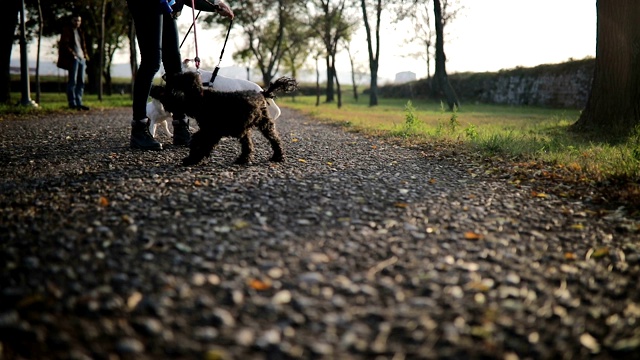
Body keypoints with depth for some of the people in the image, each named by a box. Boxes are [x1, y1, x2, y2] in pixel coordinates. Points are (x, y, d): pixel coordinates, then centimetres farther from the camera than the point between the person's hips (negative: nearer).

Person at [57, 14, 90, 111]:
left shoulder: (80, 31, 21)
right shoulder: (66, 30, -1)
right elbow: (64, 44, -9)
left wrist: (85, 55, 11)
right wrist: (72, 54, -18)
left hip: (81, 58, 8)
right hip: (73, 59, -8)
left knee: (81, 81, 7)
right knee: (72, 81, -8)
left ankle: (79, 103, 11)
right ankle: (72, 103, -6)